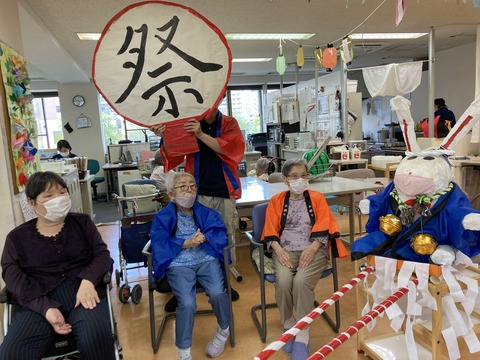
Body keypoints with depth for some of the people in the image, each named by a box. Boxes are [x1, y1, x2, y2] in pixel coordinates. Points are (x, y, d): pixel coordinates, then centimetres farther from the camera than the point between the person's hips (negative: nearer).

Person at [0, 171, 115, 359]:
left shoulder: (82, 222, 16)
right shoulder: (17, 237, 13)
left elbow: (102, 253, 8)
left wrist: (88, 281, -16)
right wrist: (46, 309, -19)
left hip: (82, 290, 0)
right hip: (39, 302, 0)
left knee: (96, 339, -29)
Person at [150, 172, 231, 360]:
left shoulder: (206, 212, 11)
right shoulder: (163, 217, 4)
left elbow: (221, 235, 1)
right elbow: (159, 245, -7)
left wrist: (205, 238, -20)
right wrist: (186, 243, -18)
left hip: (207, 260, 2)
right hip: (178, 265, -2)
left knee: (217, 293, -23)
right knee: (187, 303, -25)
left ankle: (223, 330, 11)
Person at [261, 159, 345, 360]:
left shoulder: (317, 198, 11)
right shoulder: (276, 201, 11)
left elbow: (323, 229, 1)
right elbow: (271, 232, 6)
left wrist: (312, 249, -15)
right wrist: (279, 251, -12)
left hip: (313, 250, -1)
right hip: (285, 250, 1)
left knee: (301, 281, -31)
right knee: (283, 281, -28)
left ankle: (302, 336, -16)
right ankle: (288, 326, -1)